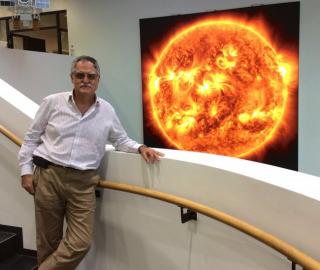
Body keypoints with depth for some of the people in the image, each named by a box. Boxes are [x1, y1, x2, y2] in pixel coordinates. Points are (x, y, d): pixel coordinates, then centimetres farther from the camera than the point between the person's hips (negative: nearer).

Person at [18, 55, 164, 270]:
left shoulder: (107, 111, 6)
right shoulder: (53, 102, 1)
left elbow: (121, 140, 16)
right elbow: (32, 138, 8)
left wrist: (140, 148, -2)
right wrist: (26, 170, 2)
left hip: (83, 183, 1)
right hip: (48, 176, -1)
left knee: (80, 243, -5)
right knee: (48, 243, 8)